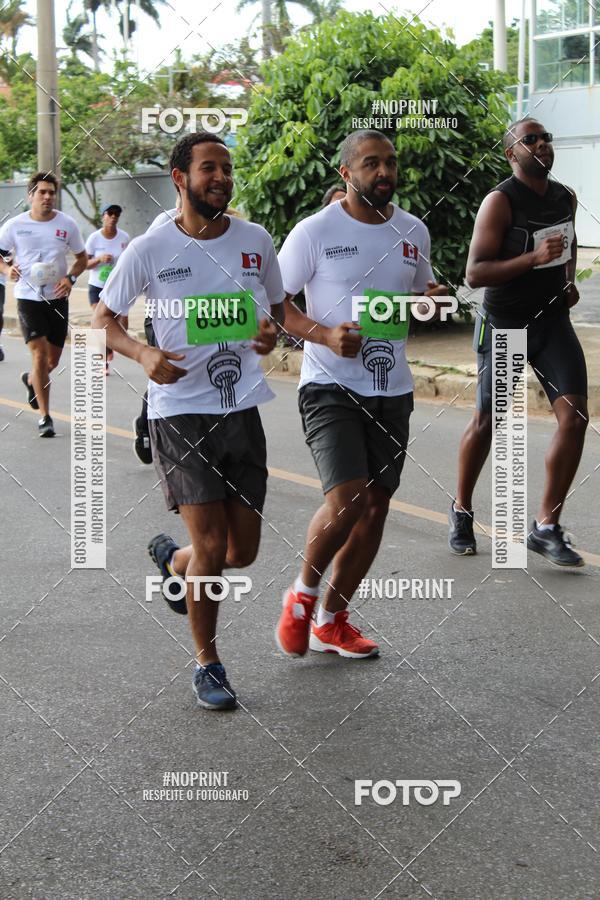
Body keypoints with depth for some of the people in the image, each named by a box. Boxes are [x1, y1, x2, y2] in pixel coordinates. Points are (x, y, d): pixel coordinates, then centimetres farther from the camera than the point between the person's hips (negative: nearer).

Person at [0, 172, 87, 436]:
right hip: (28, 298, -2)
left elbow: (82, 258, 9)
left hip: (57, 298, 3)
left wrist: (70, 278, -9)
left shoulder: (67, 224, -1)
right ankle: (45, 417, -4)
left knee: (52, 361, 10)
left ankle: (31, 380, 46)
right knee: (40, 355, -14)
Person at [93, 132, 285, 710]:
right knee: (210, 545, -8)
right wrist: (143, 353, -16)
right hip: (179, 413, -4)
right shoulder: (149, 249, -6)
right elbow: (103, 317, 4)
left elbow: (278, 306, 18)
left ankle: (171, 559, 42)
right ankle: (207, 663, 14)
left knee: (242, 551, 8)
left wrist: (271, 331, -6)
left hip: (241, 409, 4)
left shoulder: (255, 240, 3)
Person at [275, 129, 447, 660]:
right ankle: (303, 593, 9)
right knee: (347, 501, -20)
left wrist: (429, 301, -1)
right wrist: (326, 335, -21)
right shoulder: (315, 231, -8)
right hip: (330, 387, -6)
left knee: (375, 508, 9)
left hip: (391, 391, 6)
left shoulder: (414, 232, 8)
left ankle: (331, 621, 26)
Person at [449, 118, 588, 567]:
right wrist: (534, 258, -31)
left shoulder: (566, 197, 6)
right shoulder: (500, 201, -14)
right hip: (504, 324, -5)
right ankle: (462, 511, 30)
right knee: (487, 421, 6)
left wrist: (569, 280, 9)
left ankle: (546, 527, -2)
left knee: (574, 415, -10)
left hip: (553, 320, 5)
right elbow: (475, 273, -22)